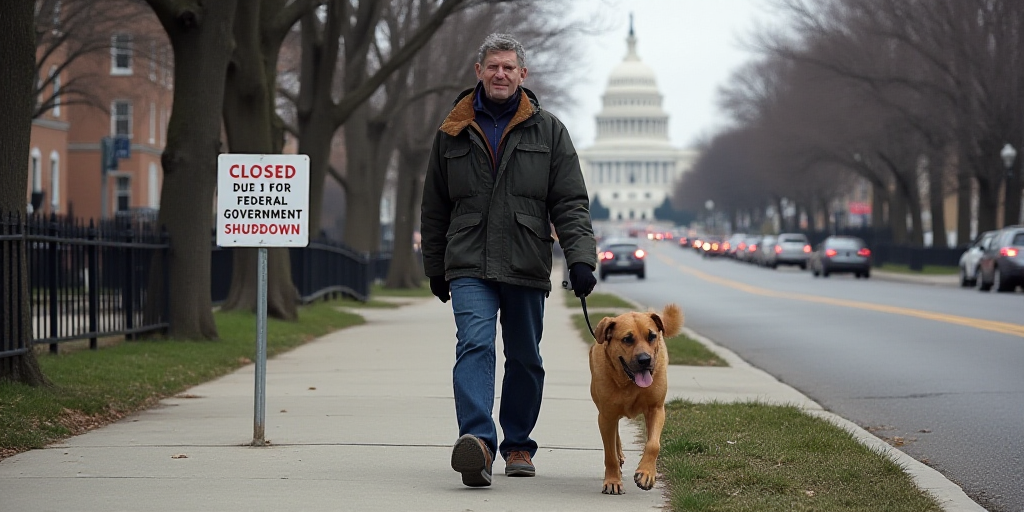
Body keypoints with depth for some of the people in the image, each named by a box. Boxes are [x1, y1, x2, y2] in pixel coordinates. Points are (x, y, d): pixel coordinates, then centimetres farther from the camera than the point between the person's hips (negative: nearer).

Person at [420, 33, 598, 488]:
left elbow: (571, 202, 3)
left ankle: (518, 445, 23)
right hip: (469, 266, -1)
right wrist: (435, 268, 19)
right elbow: (434, 208, 18)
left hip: (527, 267, 1)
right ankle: (477, 441, -33)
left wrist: (580, 258, -9)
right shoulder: (453, 133, 10)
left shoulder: (548, 131, 7)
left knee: (525, 360, 8)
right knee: (474, 344, -19)